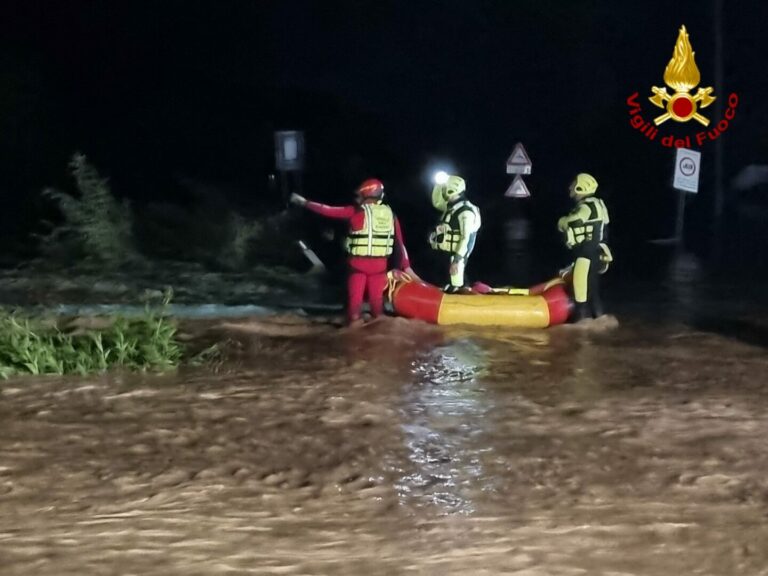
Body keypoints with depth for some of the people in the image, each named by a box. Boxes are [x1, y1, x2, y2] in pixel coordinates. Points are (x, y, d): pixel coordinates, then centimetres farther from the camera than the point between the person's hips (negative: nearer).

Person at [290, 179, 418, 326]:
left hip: (359, 263, -3)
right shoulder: (390, 215, 5)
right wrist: (406, 266, 9)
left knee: (355, 299, 4)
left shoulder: (356, 212, -7)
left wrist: (304, 202, 9)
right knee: (377, 299, 12)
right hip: (379, 264, 3)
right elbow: (399, 242, 4)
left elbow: (328, 211, -2)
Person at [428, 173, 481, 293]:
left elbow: (465, 238, -24)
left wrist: (457, 260, -28)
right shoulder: (451, 207, 10)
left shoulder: (465, 211, -20)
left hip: (456, 254, -10)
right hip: (447, 253, 10)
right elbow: (436, 202, 30)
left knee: (455, 287, -8)